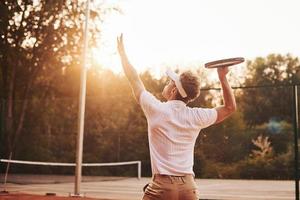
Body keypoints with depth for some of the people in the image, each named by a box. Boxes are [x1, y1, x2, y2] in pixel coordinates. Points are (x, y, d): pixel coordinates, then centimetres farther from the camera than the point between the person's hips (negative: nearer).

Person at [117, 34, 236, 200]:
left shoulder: (156, 110, -7)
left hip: (161, 186, -3)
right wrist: (223, 77, 11)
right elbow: (230, 107, 15)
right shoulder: (196, 117, -1)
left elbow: (133, 79, 6)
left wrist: (122, 52, 20)